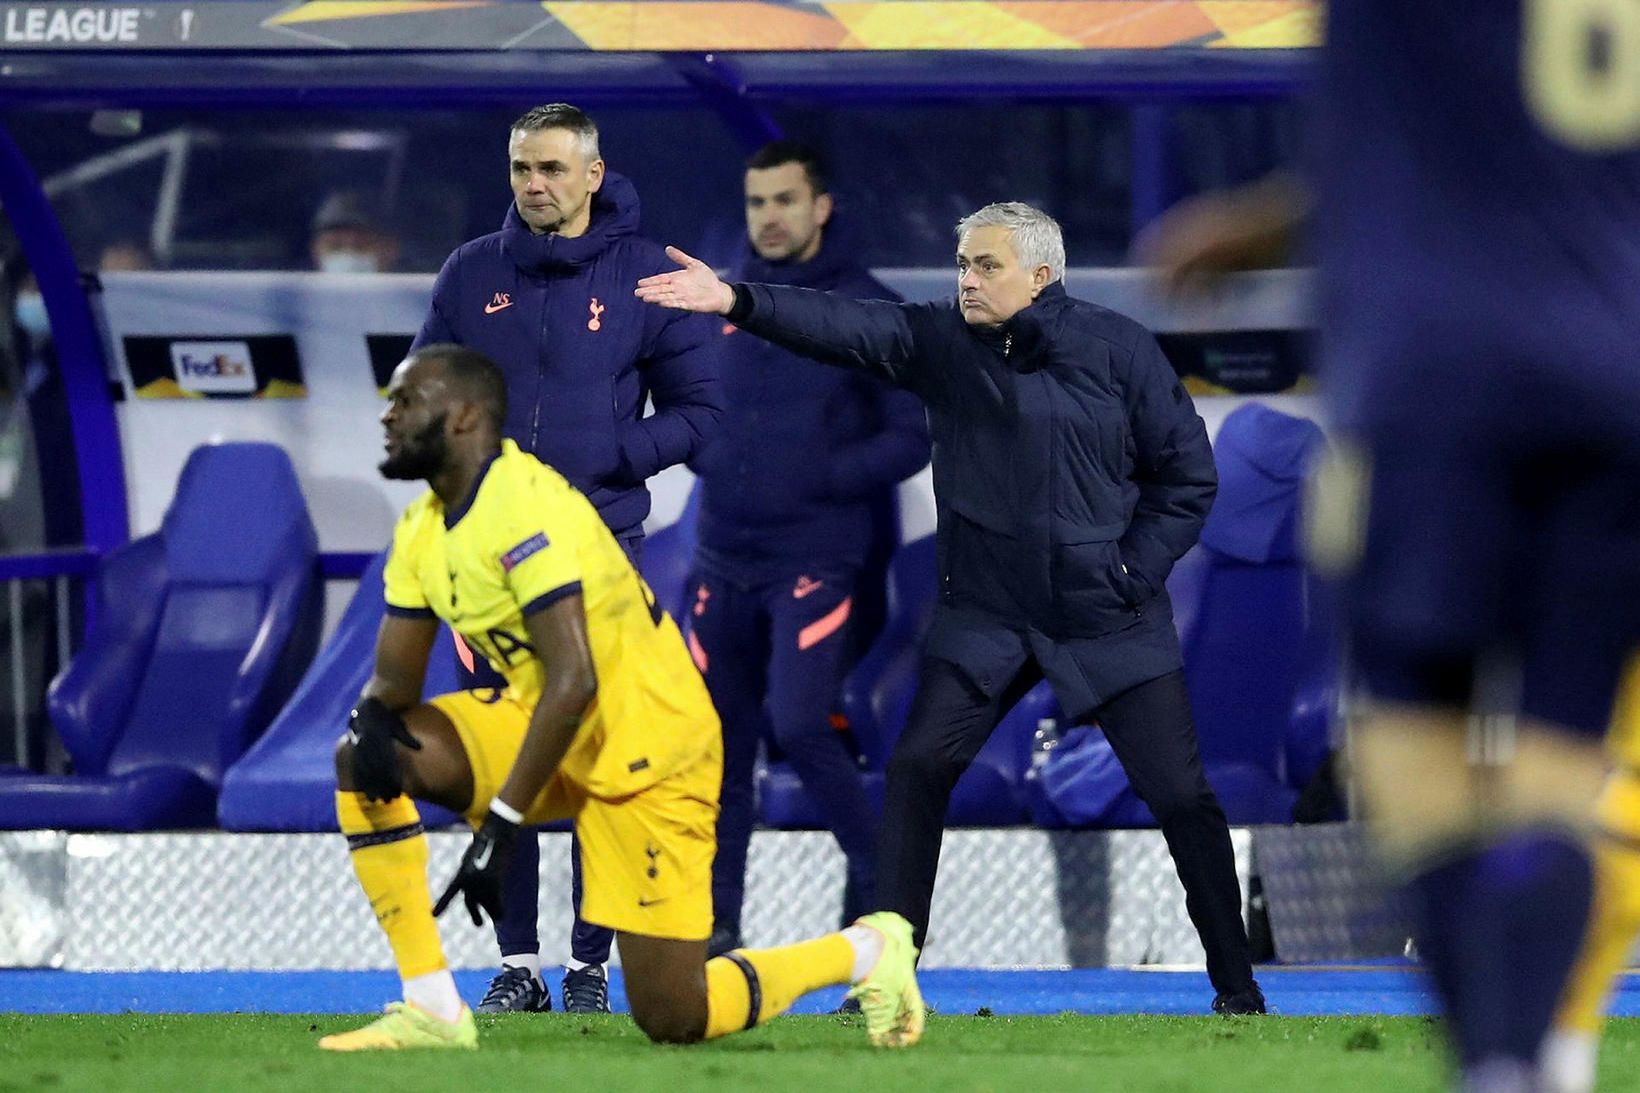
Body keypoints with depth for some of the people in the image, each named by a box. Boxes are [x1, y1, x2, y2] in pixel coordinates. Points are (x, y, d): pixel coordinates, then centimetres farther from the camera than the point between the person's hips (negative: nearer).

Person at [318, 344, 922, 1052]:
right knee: (365, 758, -11)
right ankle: (431, 1010, -7)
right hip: (549, 731, 9)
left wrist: (501, 826, -32)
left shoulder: (524, 506, -25)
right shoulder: (424, 529, 4)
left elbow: (572, 681, -31)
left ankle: (868, 950, 17)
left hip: (645, 750, -9)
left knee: (673, 1021, -9)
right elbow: (396, 674, 7)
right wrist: (373, 715, -19)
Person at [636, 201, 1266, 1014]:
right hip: (986, 618, 2)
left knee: (1178, 794, -3)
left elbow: (1188, 476, 0)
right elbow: (847, 328, -17)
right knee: (917, 770, -11)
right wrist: (739, 302, -32)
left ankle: (1235, 984, 13)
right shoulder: (940, 343, -1)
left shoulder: (1117, 350, -5)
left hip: (1111, 623, -2)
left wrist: (1132, 574, -7)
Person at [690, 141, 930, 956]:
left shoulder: (867, 311, -3)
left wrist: (821, 477, -15)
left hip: (815, 560, -5)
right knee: (717, 740, 6)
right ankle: (718, 918, 15)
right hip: (726, 561, 5)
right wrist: (707, 454, -1)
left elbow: (910, 439, -4)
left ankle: (876, 871, 3)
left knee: (798, 725, -17)